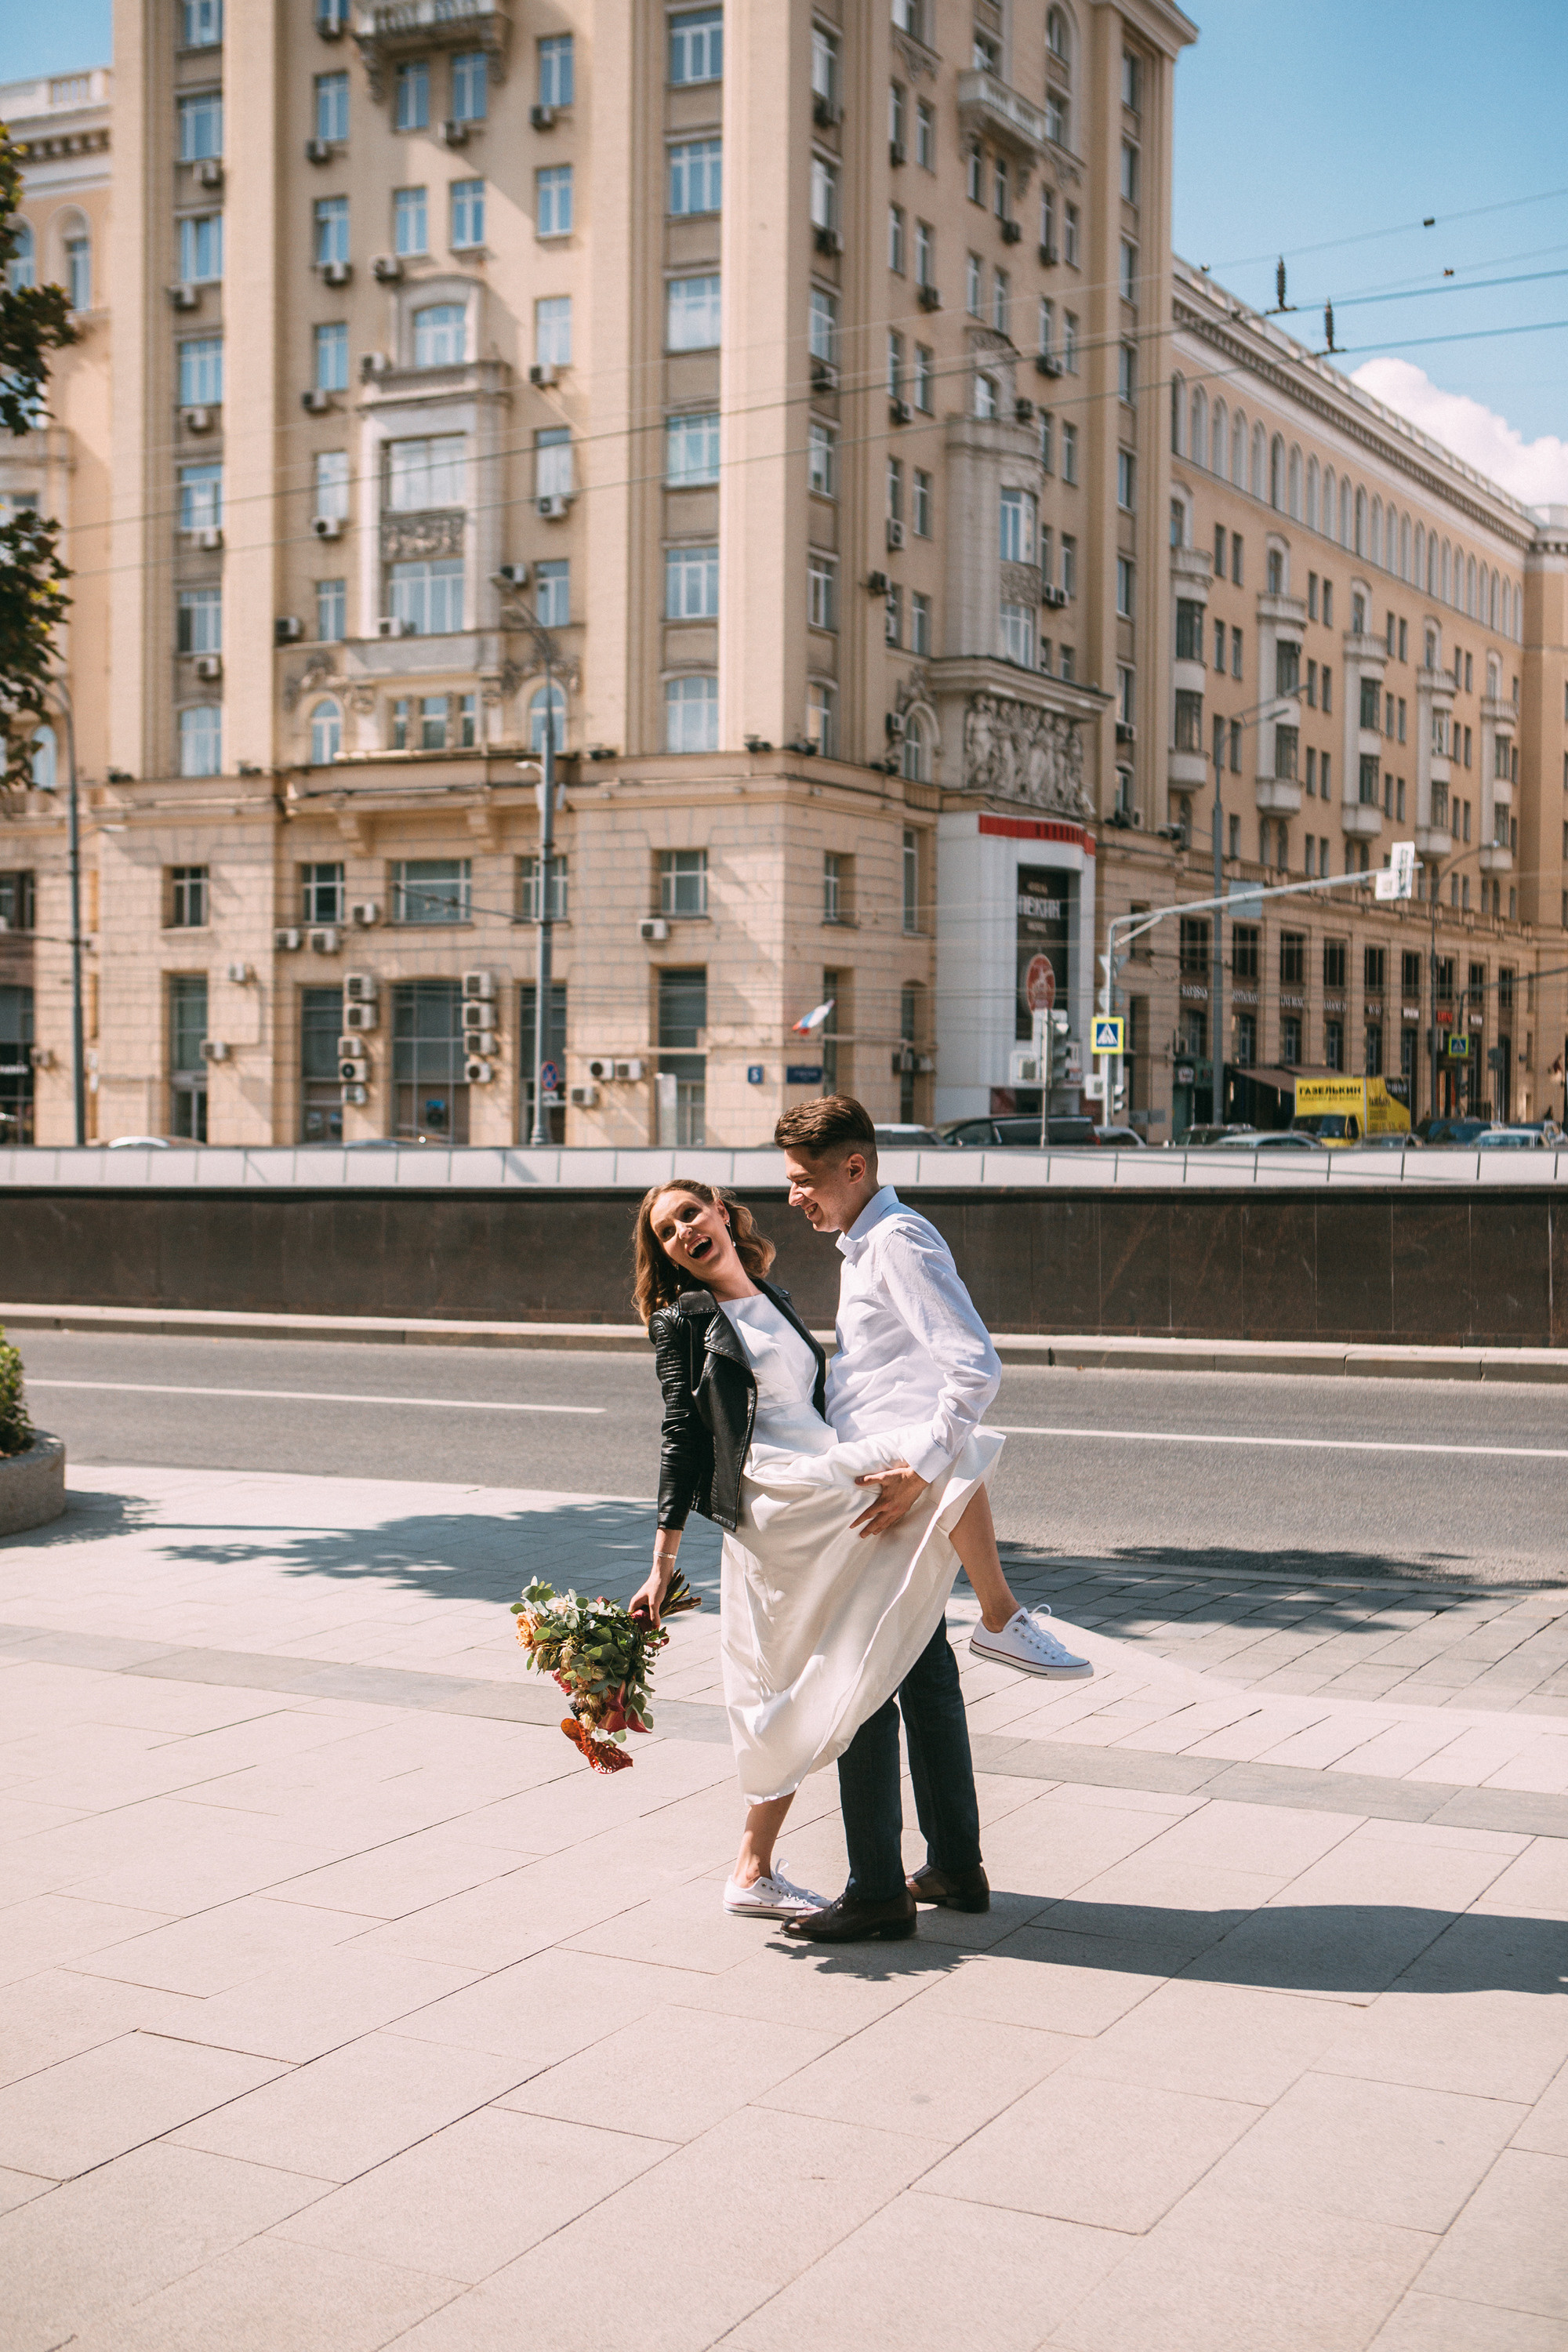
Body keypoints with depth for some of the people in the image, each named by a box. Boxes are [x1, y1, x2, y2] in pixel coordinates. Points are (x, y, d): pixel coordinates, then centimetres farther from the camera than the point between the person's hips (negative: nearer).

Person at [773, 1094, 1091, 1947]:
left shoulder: (898, 1242, -15)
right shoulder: (865, 1245, 17)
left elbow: (976, 1367, -25)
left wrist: (920, 1472, -28)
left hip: (897, 1502, -10)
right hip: (891, 1496, 10)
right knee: (926, 1682, 15)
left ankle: (878, 1893, 3)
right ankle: (955, 1868, 24)